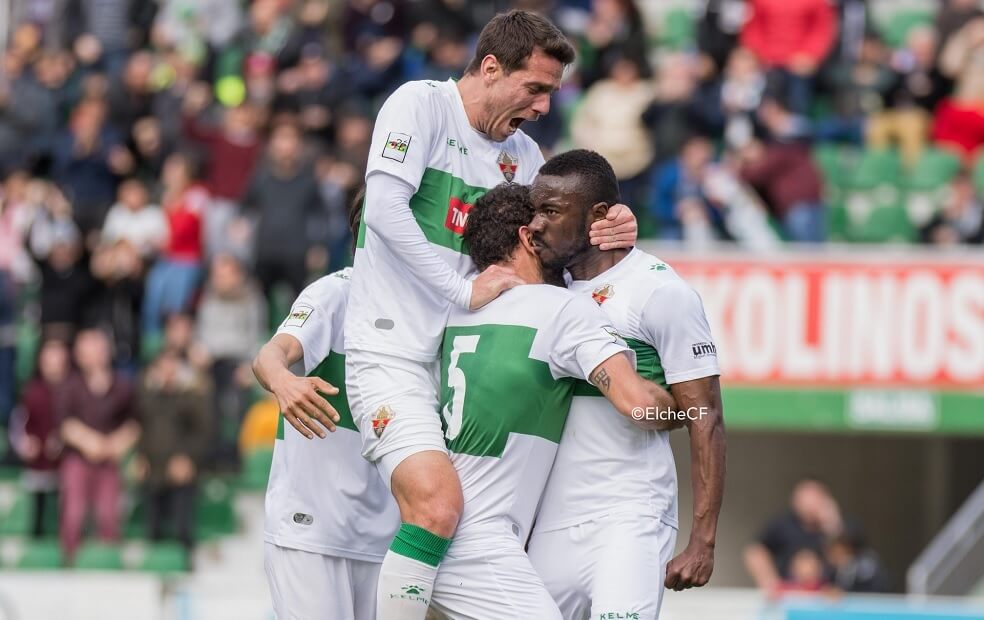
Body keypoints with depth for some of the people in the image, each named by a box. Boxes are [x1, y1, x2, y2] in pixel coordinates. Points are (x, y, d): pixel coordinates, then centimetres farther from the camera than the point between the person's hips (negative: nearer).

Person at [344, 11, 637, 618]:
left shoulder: (522, 153, 14)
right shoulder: (420, 104, -6)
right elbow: (385, 208, -18)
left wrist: (614, 233, 0)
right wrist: (465, 288, -19)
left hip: (462, 359, 8)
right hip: (391, 357, -8)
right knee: (437, 505, -27)